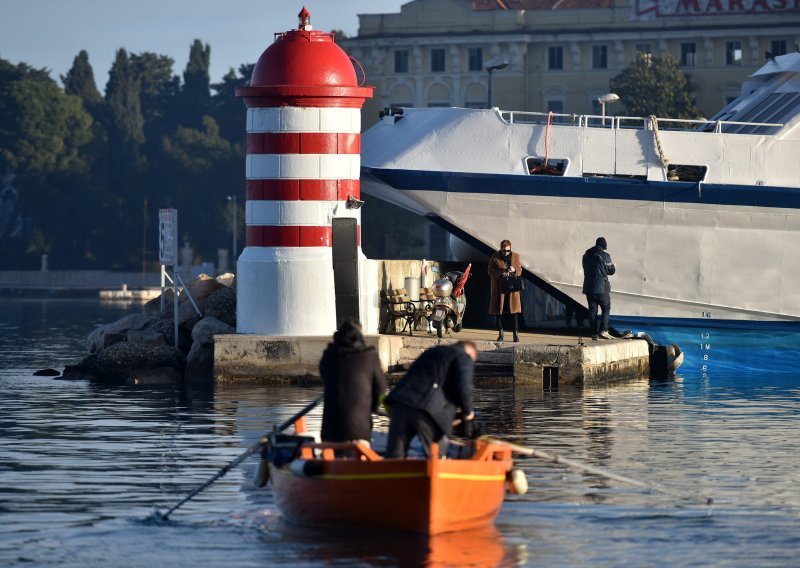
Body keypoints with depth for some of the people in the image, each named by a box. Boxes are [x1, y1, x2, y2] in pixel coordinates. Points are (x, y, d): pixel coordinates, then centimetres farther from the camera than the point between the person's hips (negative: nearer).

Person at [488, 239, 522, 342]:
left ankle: (516, 333, 2)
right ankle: (500, 334, 10)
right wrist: (501, 273, -18)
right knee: (498, 311, 1)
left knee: (514, 311, -3)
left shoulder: (515, 257, 6)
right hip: (499, 288, -1)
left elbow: (520, 270, 12)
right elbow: (490, 271, -2)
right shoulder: (495, 258, 0)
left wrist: (514, 270, -11)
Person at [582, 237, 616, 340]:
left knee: (592, 309, 7)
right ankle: (603, 330, -9)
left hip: (588, 287, 5)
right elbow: (611, 271, -4)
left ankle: (594, 333, 4)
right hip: (601, 287, -5)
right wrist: (612, 266, 19)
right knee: (606, 308, 4)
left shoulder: (586, 255, 9)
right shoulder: (605, 256, -9)